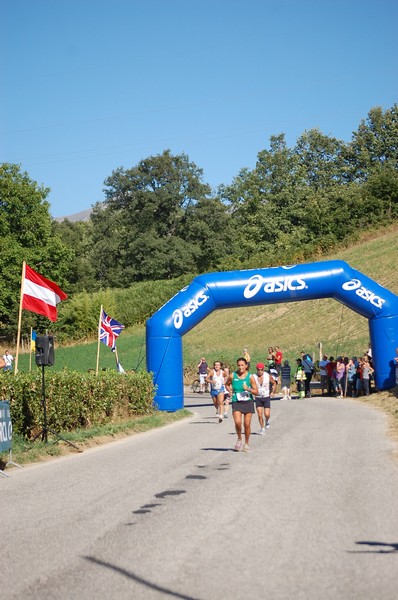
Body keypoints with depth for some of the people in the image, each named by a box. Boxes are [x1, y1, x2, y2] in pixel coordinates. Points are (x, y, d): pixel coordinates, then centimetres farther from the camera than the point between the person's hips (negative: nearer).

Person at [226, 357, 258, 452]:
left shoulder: (250, 377, -4)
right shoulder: (232, 375, -1)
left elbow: (256, 392, -3)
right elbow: (227, 384, 19)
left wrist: (249, 389, -20)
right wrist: (230, 391, 0)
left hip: (248, 402, 0)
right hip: (236, 402, 0)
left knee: (247, 425, 3)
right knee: (237, 422, -17)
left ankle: (246, 443, 23)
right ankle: (239, 439, 11)